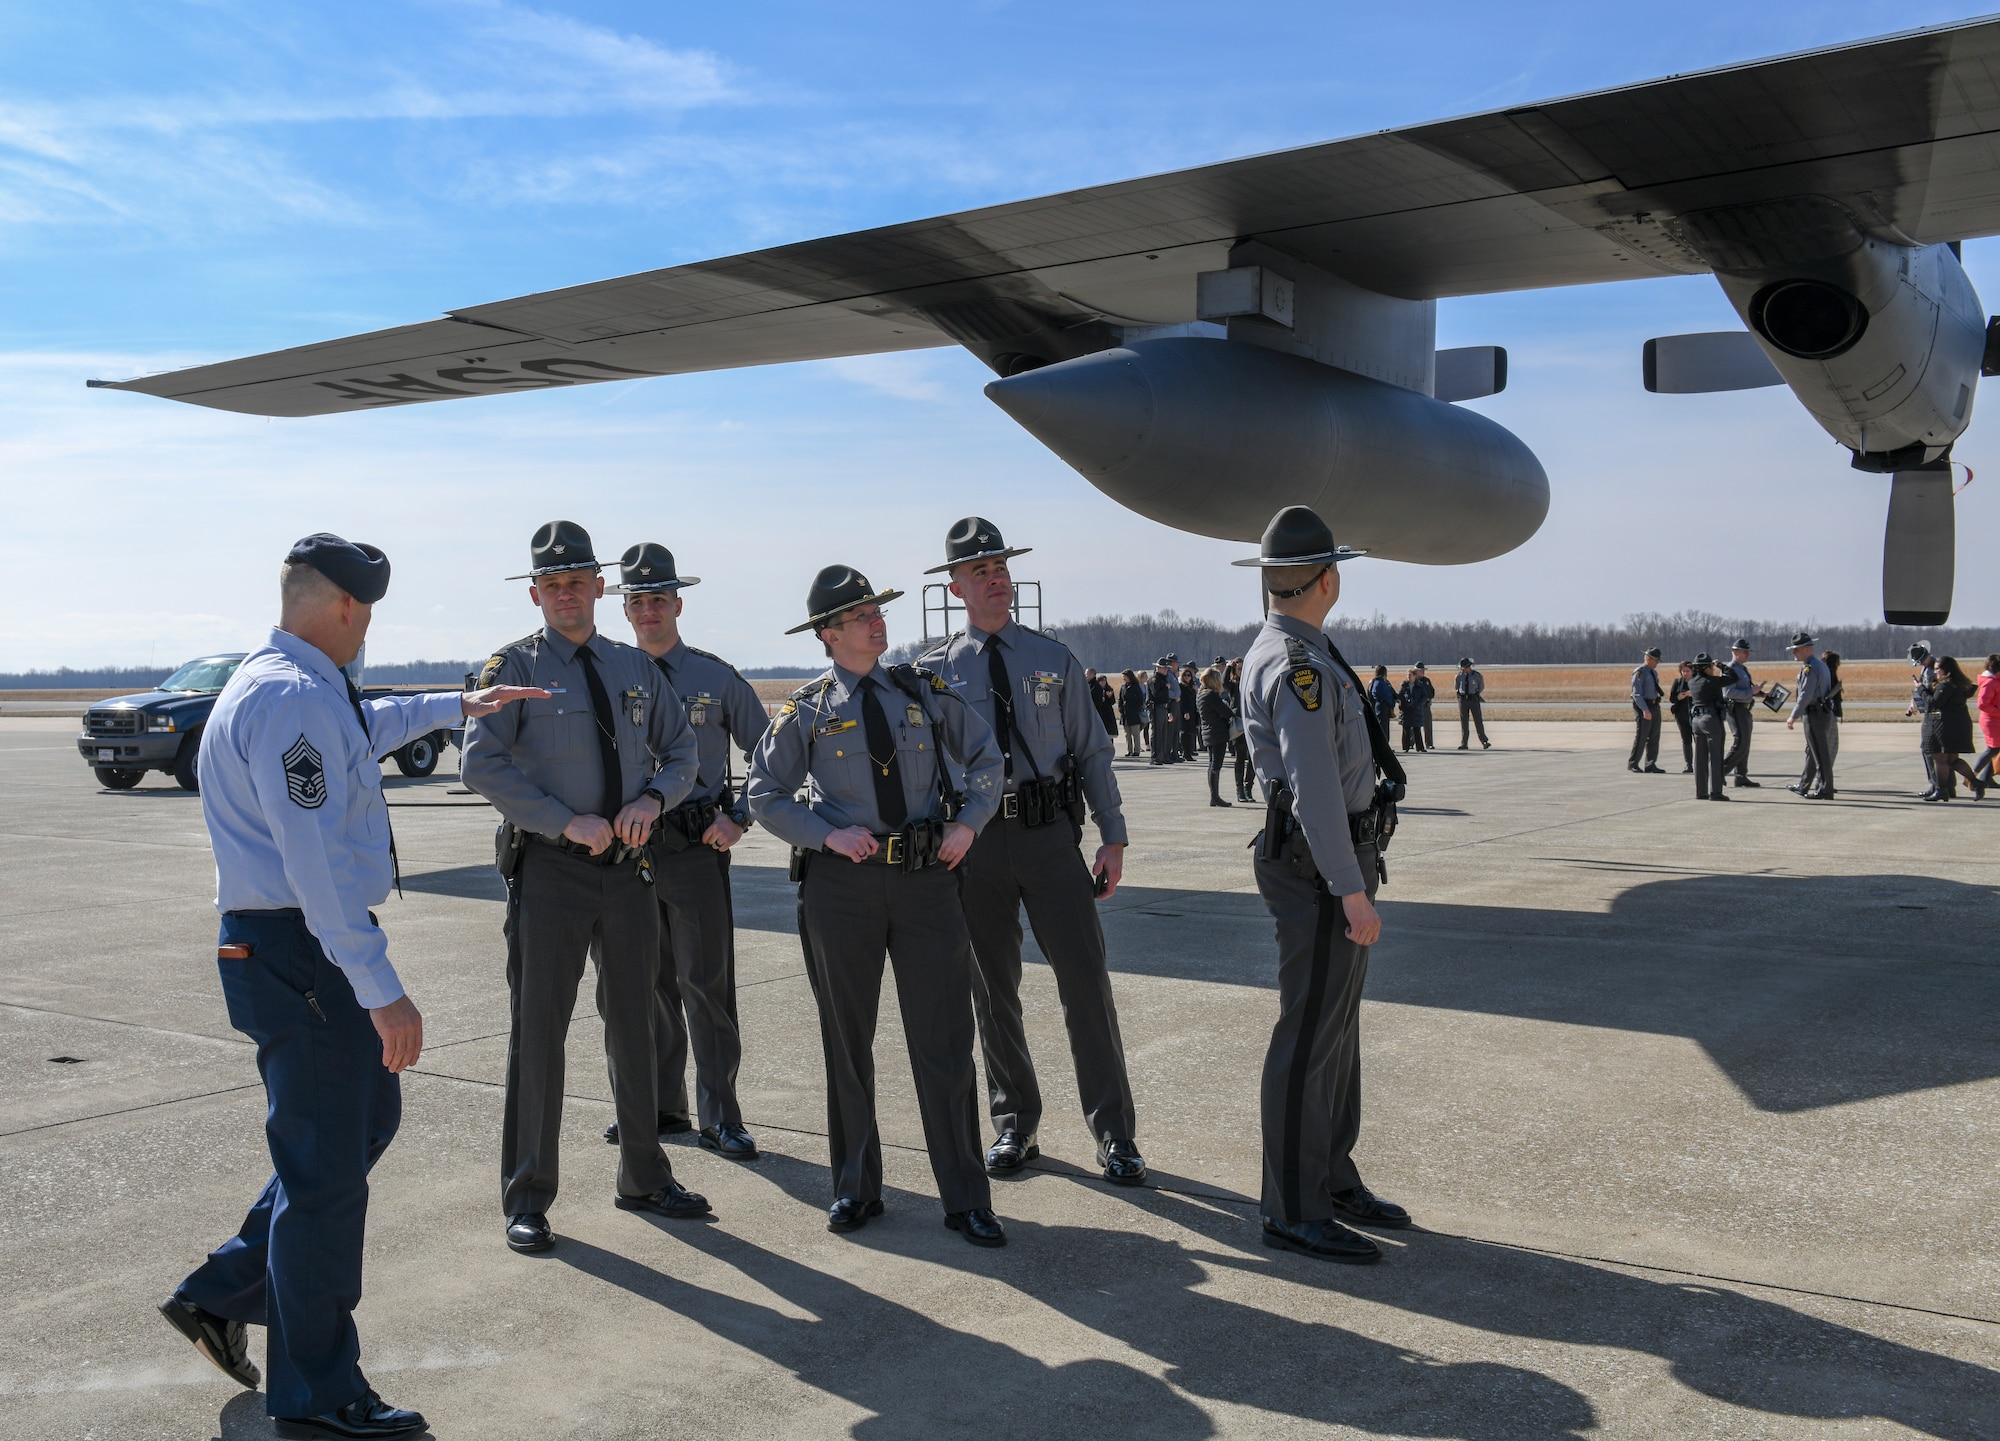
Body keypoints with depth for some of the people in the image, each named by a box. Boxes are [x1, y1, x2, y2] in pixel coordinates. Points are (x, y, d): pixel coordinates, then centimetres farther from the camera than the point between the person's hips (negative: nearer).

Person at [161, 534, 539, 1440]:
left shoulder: (280, 685, 14)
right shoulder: (294, 700, -20)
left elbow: (366, 726, 37)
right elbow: (317, 864, -26)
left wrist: (456, 706, 48)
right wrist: (380, 991, -27)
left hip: (305, 952, 11)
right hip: (302, 954, -11)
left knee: (369, 1117, 20)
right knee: (325, 1168, 0)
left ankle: (224, 1292, 29)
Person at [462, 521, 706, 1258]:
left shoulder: (636, 667, 10)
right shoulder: (514, 666, -5)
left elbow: (682, 749, 15)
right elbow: (482, 765, -14)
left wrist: (653, 797, -6)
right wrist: (568, 822, -20)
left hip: (628, 866, 5)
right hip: (550, 870, -5)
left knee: (634, 1025, 15)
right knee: (538, 1032, 0)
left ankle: (643, 1177, 30)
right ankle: (527, 1197, 14)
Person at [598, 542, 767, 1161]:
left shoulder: (717, 678, 3)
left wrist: (739, 816, -4)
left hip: (698, 852, -2)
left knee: (707, 987, 0)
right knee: (642, 987, 11)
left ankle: (718, 1118, 9)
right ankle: (656, 1106, 25)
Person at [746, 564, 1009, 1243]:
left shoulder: (924, 691, 8)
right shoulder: (807, 710, 2)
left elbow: (986, 757, 16)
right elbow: (765, 795, 3)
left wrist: (968, 823, 1)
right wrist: (829, 836, -10)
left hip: (927, 879, 1)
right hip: (842, 882, -1)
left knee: (943, 1040, 1)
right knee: (848, 1042, 9)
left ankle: (965, 1200, 10)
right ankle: (855, 1188, 25)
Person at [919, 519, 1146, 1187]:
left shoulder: (1053, 659, 8)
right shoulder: (937, 671, 6)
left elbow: (1092, 751, 7)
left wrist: (1113, 838, 1)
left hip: (1050, 832, 0)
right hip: (976, 837, 1)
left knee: (1085, 978, -2)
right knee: (993, 986, 9)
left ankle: (1113, 1133, 8)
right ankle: (1015, 1125, 25)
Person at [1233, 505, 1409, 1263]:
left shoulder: (1281, 653, 14)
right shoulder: (1297, 666, -19)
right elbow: (1314, 789, -25)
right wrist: (1353, 892, -23)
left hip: (1329, 864, 11)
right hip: (1321, 872, -11)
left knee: (1336, 1028, 17)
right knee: (1310, 1037, -4)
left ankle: (1333, 1179, 28)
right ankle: (1293, 1211, 3)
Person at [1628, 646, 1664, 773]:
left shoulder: (1654, 672, 15)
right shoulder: (1639, 672, -12)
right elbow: (1637, 693, -18)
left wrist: (1655, 708, 19)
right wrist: (1645, 710, -25)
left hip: (1654, 706, 8)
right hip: (1642, 707, -8)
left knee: (1654, 737, 6)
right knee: (1641, 736, -6)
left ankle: (1650, 765, 10)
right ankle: (1632, 764, 4)